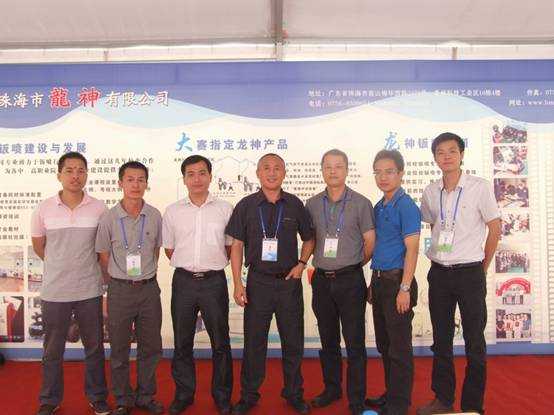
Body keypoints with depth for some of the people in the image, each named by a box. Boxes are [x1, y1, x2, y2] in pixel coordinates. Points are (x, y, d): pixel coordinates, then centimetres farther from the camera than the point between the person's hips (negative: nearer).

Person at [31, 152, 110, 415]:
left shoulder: (99, 208, -5)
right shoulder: (44, 209, -4)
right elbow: (38, 245, 9)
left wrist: (84, 264, 9)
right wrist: (60, 266, 12)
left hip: (89, 290, 0)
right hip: (54, 291, 0)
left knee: (94, 347, 12)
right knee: (52, 350, 13)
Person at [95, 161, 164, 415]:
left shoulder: (154, 216, -2)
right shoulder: (109, 218, -7)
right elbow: (104, 256, 2)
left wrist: (146, 276, 9)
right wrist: (117, 283, 6)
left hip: (149, 288, 2)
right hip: (120, 290, -1)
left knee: (151, 347, 12)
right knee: (119, 349, 10)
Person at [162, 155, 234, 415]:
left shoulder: (225, 209, 1)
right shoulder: (172, 211, 4)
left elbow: (231, 246, 8)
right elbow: (169, 249, 12)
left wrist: (212, 264, 4)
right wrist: (188, 265, 8)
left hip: (214, 281, -1)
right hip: (183, 281, 2)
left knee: (220, 342, 7)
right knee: (182, 343, 12)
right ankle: (184, 394, 28)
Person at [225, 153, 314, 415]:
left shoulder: (294, 204, 2)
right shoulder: (246, 206, -1)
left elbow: (309, 238, 13)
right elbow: (236, 246, 1)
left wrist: (301, 264, -2)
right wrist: (237, 284, -4)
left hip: (289, 281, 1)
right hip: (258, 282, -1)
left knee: (293, 341, 10)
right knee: (254, 341, 8)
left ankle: (294, 394, 29)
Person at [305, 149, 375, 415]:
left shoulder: (361, 203, -5)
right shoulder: (312, 204, 5)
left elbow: (370, 242, 0)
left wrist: (352, 265, 8)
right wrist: (323, 262, 10)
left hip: (350, 280, -3)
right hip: (321, 280, 4)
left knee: (355, 343, 3)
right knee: (328, 340, 16)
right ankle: (331, 389, 32)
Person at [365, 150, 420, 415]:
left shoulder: (406, 206, -12)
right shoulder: (378, 207, 12)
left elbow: (412, 249, -16)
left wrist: (405, 289, -19)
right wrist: (373, 283, 16)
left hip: (397, 281, -8)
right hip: (379, 281, 8)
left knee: (399, 347, 3)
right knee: (384, 345, 17)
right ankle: (390, 394, 33)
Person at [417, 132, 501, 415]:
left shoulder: (479, 187, -7)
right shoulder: (430, 192, 4)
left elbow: (495, 228, -1)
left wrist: (482, 267, 4)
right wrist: (442, 258, 12)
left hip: (470, 274, -4)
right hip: (439, 273, 4)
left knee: (474, 343, 4)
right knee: (441, 341, 12)